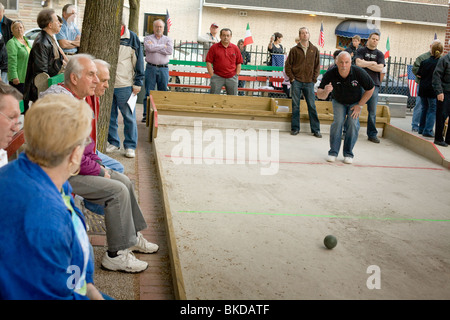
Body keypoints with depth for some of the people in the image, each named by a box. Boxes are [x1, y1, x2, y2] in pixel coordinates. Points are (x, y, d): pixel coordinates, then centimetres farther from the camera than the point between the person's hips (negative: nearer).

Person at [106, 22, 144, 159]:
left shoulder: (132, 38, -1)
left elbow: (139, 60, 1)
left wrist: (138, 83, -3)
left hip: (125, 86, -3)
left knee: (129, 116, 2)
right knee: (109, 116, 9)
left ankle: (130, 146, 10)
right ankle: (113, 142, 22)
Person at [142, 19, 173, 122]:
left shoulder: (168, 39, 13)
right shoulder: (148, 38, 11)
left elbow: (170, 50, -7)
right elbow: (149, 48, -11)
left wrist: (155, 48, -5)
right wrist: (163, 46, -3)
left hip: (163, 68, 1)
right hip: (151, 68, -1)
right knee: (148, 92, -3)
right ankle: (146, 114, 2)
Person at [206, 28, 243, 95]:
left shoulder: (235, 48, 8)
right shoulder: (214, 47, 1)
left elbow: (239, 63, 11)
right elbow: (209, 62, 0)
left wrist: (236, 75, 3)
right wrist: (212, 76, -5)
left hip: (231, 78, 2)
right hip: (218, 77, -2)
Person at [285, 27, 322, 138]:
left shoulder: (314, 49, 8)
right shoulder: (294, 50, 4)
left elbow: (317, 65, 11)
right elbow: (288, 65, 5)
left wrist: (314, 78, 2)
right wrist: (292, 78, -3)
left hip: (309, 83, 1)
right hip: (296, 82, -1)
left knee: (312, 106, 1)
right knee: (295, 106, 3)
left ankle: (316, 130, 6)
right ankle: (295, 128, 12)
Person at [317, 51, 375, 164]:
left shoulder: (359, 72, -33)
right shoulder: (330, 74, -31)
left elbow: (370, 88, -16)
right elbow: (320, 95, -29)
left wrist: (360, 105, -13)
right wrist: (325, 91, -54)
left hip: (355, 102, 0)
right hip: (339, 102, 0)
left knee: (353, 124, -15)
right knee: (338, 122, -18)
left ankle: (348, 154, -2)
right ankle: (333, 152, -5)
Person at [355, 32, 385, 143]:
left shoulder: (380, 54, 14)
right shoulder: (361, 50, 8)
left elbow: (380, 68, -2)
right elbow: (358, 63, -10)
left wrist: (365, 64, -4)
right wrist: (372, 63, -4)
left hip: (374, 84, 2)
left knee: (373, 111, 0)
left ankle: (372, 134, 8)